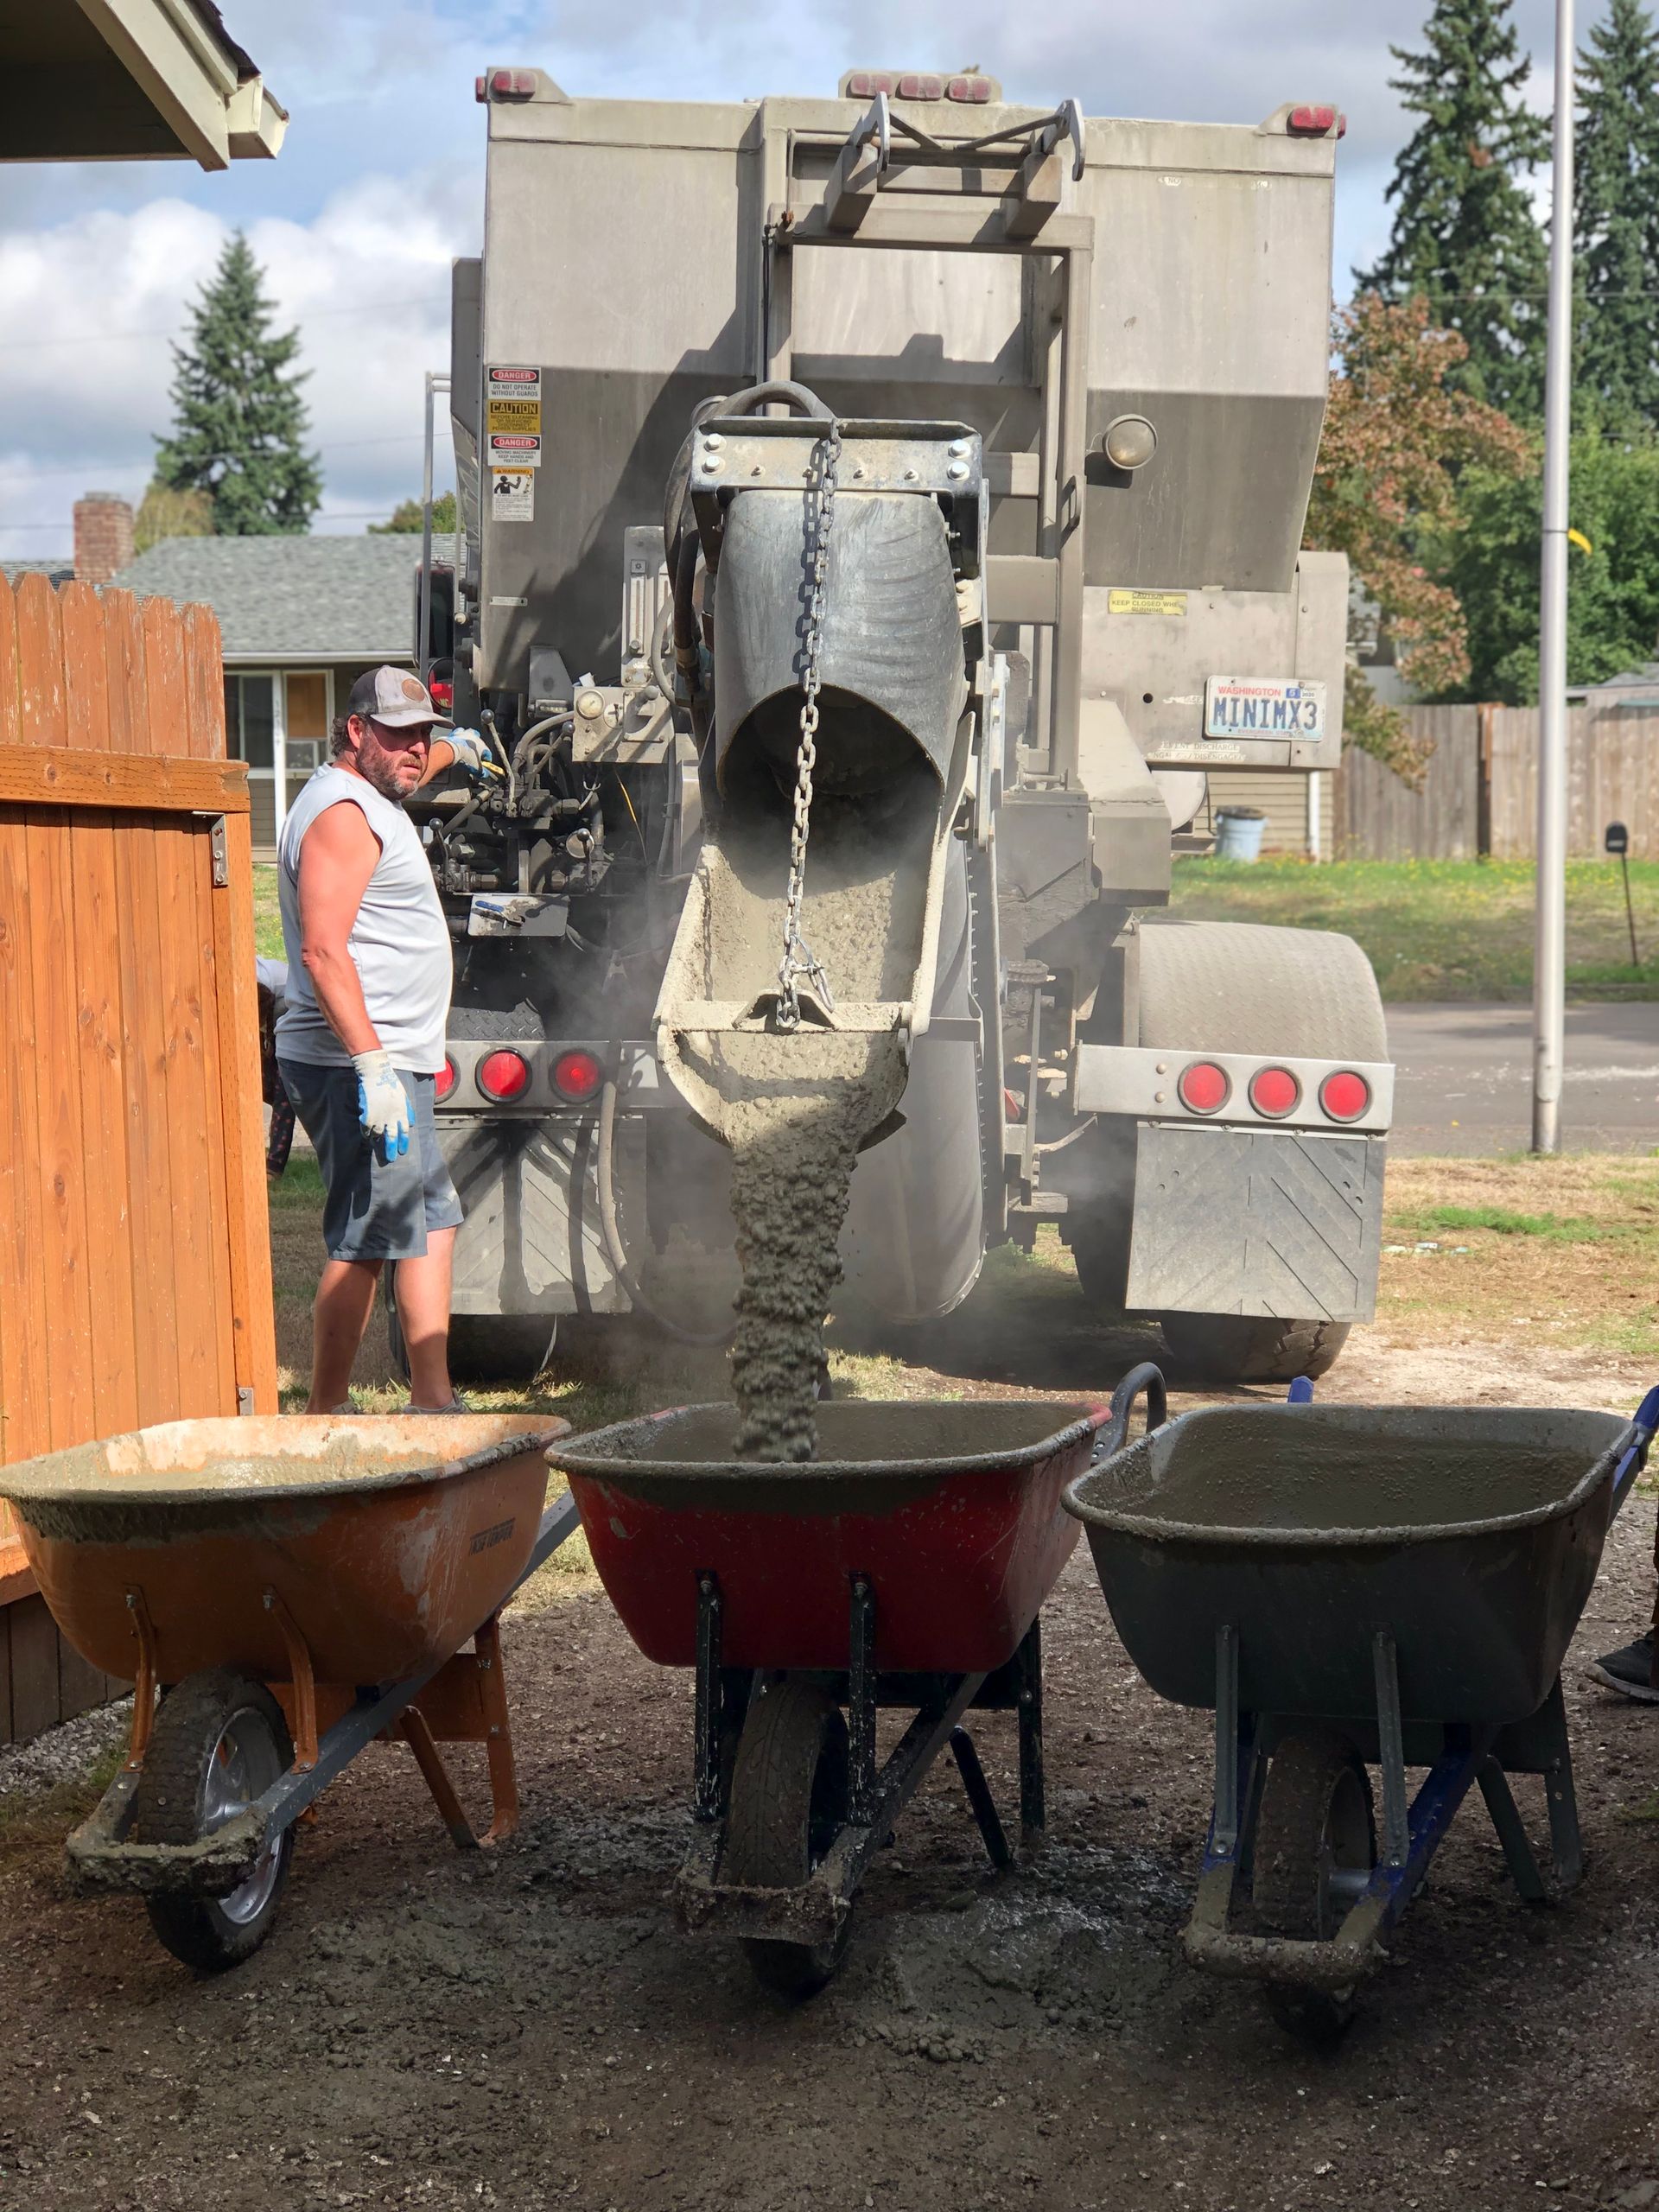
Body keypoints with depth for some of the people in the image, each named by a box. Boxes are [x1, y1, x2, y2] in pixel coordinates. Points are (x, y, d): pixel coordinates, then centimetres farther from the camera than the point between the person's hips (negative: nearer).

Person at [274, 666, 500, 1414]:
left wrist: (453, 750, 62)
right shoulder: (340, 812, -13)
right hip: (359, 1068, -11)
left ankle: (433, 1401, 15)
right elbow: (323, 950, -24)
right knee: (367, 1242, -10)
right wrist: (372, 1065, -29)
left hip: (391, 1066, 11)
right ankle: (324, 1418, -4)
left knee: (433, 1222, 12)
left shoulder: (370, 799, 19)